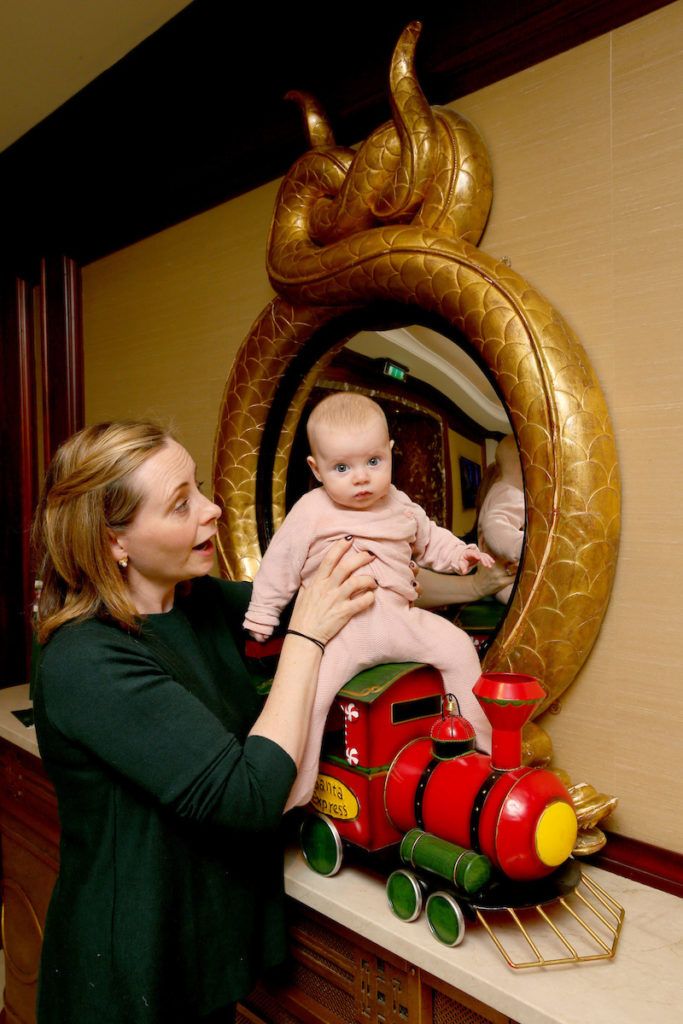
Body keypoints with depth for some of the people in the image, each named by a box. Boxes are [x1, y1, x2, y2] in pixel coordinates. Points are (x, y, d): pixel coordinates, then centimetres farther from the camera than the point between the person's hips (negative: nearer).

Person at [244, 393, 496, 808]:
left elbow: (429, 539, 30)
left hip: (397, 618, 5)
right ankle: (289, 795, -9)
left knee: (458, 647, -4)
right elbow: (279, 567, 5)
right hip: (336, 629, -4)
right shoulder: (311, 513, -2)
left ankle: (477, 743, 17)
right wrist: (260, 619, 8)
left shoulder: (401, 507, 12)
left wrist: (458, 553, 12)